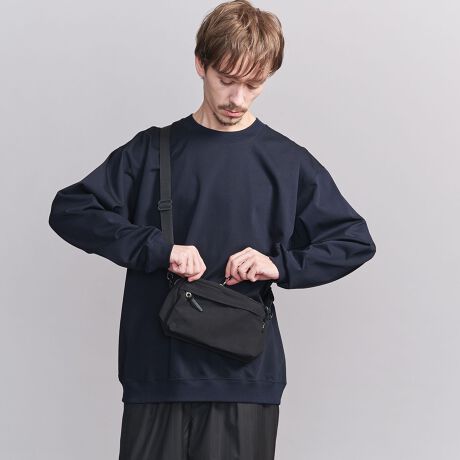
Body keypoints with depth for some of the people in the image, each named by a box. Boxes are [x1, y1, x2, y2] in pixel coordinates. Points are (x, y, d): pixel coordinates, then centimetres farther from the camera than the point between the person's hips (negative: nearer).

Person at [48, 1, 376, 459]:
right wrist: (157, 249, -15)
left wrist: (281, 265, -9)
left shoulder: (287, 162, 5)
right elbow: (69, 210, -2)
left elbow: (355, 240, 8)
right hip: (156, 372, 0)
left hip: (246, 377, 0)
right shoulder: (153, 150, 5)